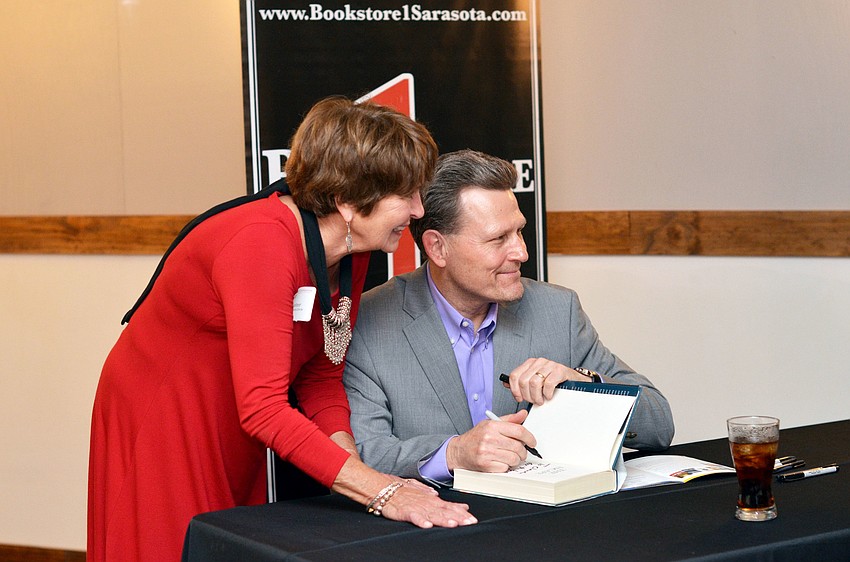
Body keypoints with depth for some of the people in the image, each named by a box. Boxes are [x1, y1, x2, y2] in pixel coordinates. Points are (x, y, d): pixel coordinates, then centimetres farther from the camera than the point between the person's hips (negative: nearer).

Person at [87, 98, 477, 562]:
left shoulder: (350, 252, -6)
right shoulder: (262, 245, -32)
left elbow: (321, 375, 0)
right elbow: (263, 408, -36)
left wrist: (349, 463, -19)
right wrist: (380, 492, -40)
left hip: (234, 442, 7)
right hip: (161, 432, -7)